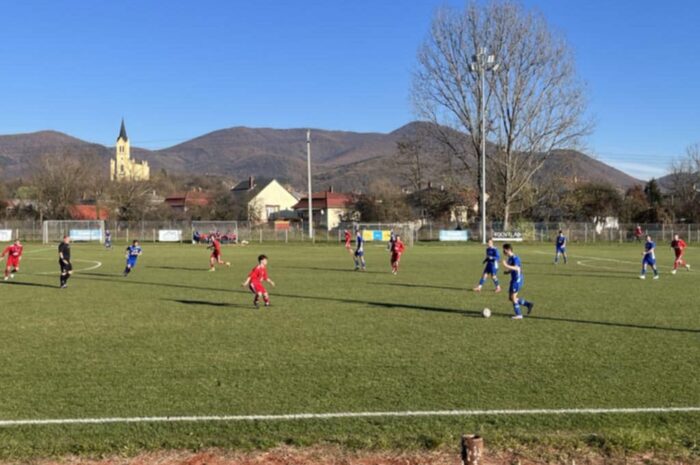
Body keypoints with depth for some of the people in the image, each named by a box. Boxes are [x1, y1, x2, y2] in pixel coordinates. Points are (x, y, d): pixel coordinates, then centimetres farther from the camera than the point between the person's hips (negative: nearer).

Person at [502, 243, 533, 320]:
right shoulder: (509, 258, 12)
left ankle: (518, 314, 5)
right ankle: (529, 304, 16)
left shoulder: (515, 258, -18)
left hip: (517, 279, -10)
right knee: (510, 298, 11)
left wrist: (507, 266, -43)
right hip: (514, 280, 10)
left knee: (513, 297, -5)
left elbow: (517, 268, -32)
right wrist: (507, 272, 6)